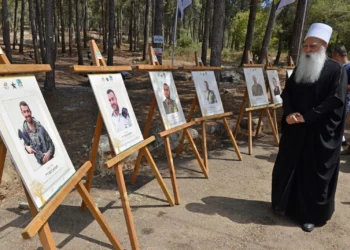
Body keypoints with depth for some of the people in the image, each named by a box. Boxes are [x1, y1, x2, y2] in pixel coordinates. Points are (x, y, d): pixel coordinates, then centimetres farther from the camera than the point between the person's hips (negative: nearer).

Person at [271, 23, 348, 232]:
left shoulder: (336, 70, -7)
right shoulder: (300, 69, 10)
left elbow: (336, 100, -14)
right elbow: (287, 92, 8)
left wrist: (307, 117, -18)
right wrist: (289, 113, -12)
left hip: (320, 133, -5)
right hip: (295, 130, 6)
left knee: (315, 174, 4)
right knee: (287, 168, 14)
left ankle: (313, 214, 19)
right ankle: (286, 204, 33)